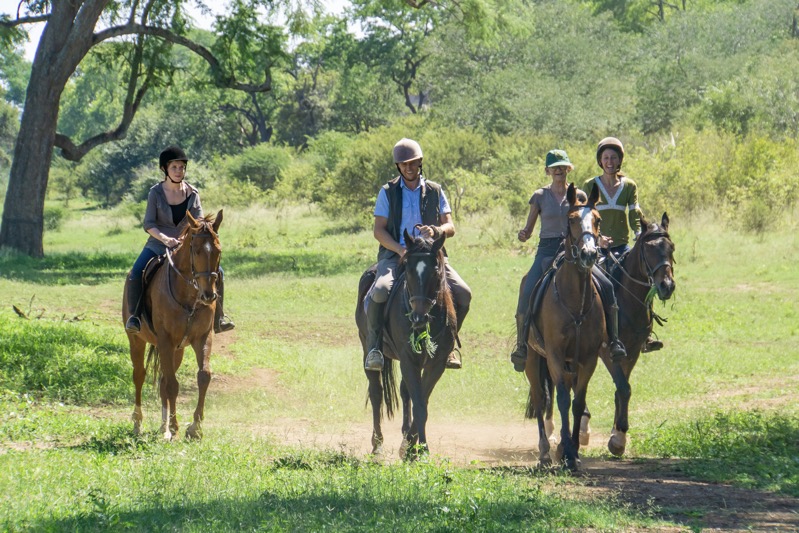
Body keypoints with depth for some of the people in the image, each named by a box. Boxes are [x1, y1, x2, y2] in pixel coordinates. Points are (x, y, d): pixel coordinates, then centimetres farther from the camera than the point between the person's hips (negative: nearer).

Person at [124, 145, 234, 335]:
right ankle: (134, 316, -16)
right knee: (136, 274, -28)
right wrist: (165, 239, -28)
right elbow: (148, 224, -11)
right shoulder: (156, 192, -6)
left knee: (216, 272, -12)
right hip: (158, 244, -2)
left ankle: (217, 318, 0)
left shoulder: (192, 194, 0)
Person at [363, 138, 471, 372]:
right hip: (395, 255, -2)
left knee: (463, 293, -19)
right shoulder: (388, 192, 7)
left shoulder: (435, 191, 12)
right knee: (379, 292, -33)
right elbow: (379, 230, 1)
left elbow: (450, 227, 8)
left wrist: (436, 231, -17)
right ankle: (374, 347, -17)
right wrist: (401, 250, -16)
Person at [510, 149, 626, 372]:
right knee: (527, 293, -24)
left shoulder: (578, 196, 11)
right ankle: (521, 345, -12)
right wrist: (523, 235, -14)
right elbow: (528, 231, 9)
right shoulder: (540, 196, 7)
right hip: (547, 251, -1)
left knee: (606, 287, -19)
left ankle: (612, 339, -9)